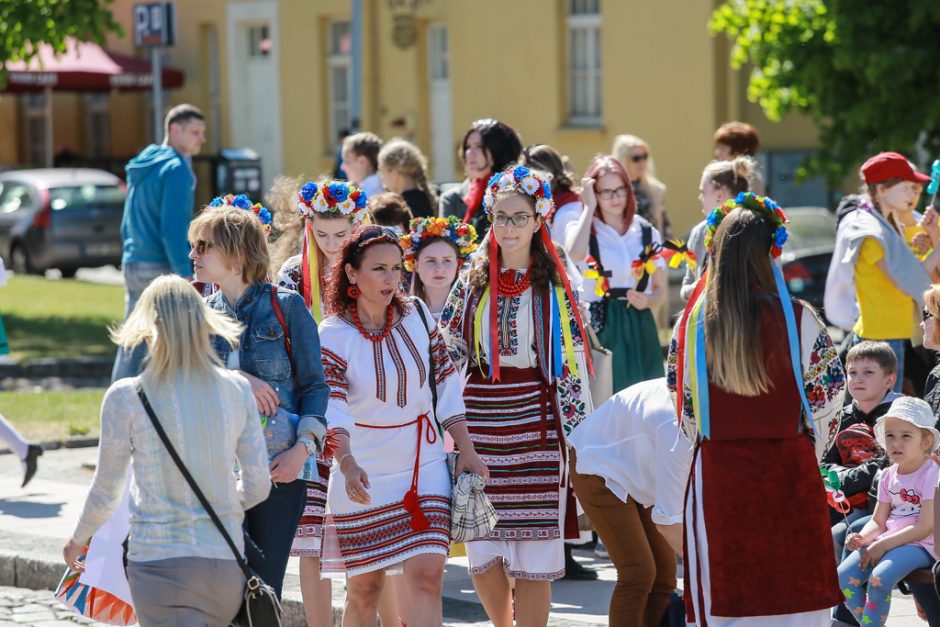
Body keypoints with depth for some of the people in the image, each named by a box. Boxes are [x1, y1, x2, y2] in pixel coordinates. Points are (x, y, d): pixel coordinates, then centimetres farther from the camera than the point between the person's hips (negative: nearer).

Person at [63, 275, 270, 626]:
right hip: (226, 561, 4)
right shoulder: (237, 390, 2)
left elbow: (106, 492, 2)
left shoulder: (126, 397, -8)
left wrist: (77, 540, 21)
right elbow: (257, 486, 6)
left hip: (161, 561, -4)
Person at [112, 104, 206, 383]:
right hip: (162, 268, -9)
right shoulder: (176, 169, -11)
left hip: (133, 265, 9)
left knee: (131, 348, 10)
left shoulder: (141, 166, 17)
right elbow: (173, 229, -18)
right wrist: (186, 275, -18)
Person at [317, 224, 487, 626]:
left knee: (426, 576, -12)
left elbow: (446, 386, 9)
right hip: (364, 477, -2)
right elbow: (332, 410, -22)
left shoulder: (417, 315, 1)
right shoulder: (333, 334, -11)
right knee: (365, 587, 5)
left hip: (424, 468, 2)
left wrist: (467, 451, 6)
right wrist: (348, 465, -38)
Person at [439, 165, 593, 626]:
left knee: (533, 551, -5)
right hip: (479, 421, 3)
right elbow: (447, 350, 12)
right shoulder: (473, 277, 9)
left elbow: (572, 361, 1)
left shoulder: (555, 282, 1)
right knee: (481, 551, 3)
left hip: (535, 423, -2)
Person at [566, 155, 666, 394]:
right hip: (600, 328, -3)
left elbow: (661, 289, 17)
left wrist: (647, 301, -7)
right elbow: (575, 254, -26)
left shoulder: (647, 233, 9)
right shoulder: (584, 229, 0)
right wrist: (589, 207, -15)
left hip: (639, 329, 3)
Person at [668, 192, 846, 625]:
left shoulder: (692, 322, -1)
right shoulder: (798, 319, -7)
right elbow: (829, 395, 0)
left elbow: (683, 405, 8)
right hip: (790, 472, -1)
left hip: (718, 474, 1)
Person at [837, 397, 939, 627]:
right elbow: (878, 521, 13)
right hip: (888, 541, 7)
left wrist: (884, 544, -19)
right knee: (843, 576, -13)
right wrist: (862, 538, -10)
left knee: (879, 577, -33)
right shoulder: (888, 476, 12)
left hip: (920, 546, -7)